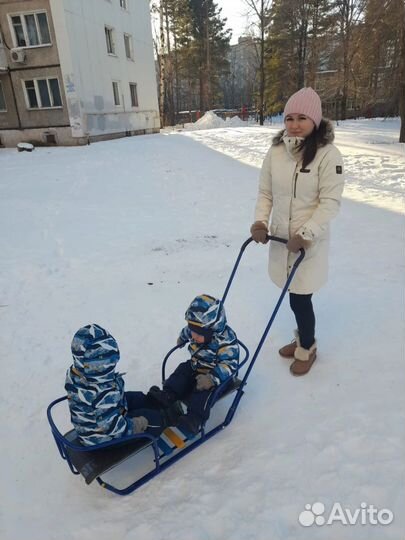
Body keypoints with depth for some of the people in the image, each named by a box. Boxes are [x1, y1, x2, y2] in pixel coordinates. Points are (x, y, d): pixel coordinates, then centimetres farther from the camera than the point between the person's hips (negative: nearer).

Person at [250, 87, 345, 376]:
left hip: (310, 241, -4)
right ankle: (303, 338, 41)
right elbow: (265, 192, 6)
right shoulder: (276, 151, 2)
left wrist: (306, 235, -22)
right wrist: (260, 222, -8)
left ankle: (307, 348, 26)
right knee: (295, 296, 16)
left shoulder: (328, 154, -13)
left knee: (300, 297, 0)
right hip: (281, 237, 5)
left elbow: (330, 202, -16)